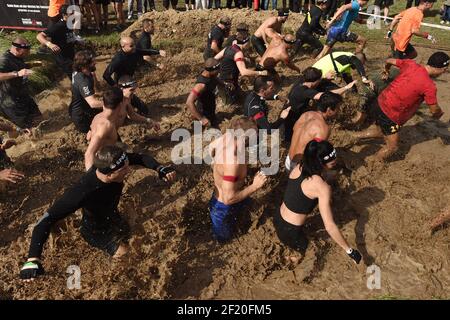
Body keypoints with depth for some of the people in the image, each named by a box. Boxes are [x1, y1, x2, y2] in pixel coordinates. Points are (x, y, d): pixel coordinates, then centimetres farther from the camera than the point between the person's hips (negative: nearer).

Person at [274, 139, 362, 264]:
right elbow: (330, 227, -27)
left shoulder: (299, 167, -8)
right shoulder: (322, 187, -27)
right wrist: (349, 250, -17)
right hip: (290, 232, -7)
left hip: (278, 219, 7)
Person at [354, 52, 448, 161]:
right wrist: (439, 113, 17)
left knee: (381, 131, 32)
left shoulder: (410, 64, -3)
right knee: (392, 147, 10)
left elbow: (389, 61, 13)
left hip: (379, 103, 7)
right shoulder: (429, 86, -19)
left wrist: (386, 71, 35)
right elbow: (434, 110, -7)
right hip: (389, 115, -7)